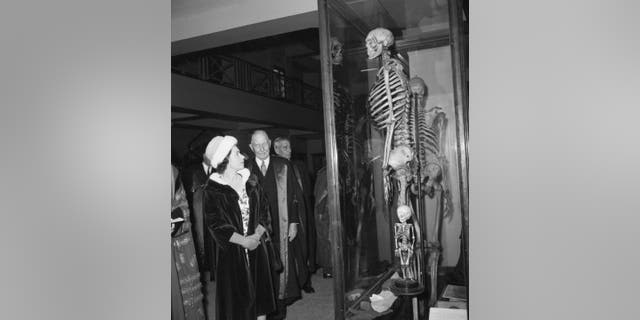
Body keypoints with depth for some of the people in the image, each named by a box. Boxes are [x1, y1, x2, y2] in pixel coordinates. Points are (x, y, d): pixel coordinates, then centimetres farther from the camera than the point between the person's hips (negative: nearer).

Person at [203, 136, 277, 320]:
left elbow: (264, 210, 4)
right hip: (232, 250, -4)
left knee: (260, 288, 12)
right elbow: (214, 223, -12)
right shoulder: (213, 188, -9)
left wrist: (257, 234, -12)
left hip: (257, 246, 4)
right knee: (236, 294, 5)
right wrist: (243, 240, -15)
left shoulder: (250, 180, 5)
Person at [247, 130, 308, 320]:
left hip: (282, 227, 0)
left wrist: (294, 222, -4)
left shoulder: (283, 166, 1)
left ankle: (282, 301, 21)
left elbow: (294, 196, 1)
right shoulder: (247, 170, 1)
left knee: (283, 265, 6)